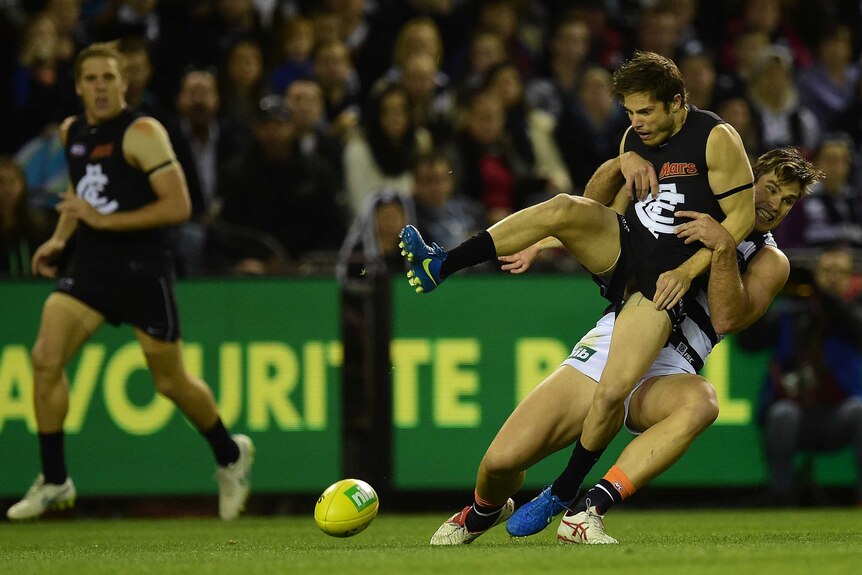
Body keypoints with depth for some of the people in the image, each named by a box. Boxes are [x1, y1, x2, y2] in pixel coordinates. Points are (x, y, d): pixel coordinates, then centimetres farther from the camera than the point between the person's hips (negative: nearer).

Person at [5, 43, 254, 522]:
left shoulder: (142, 133, -14)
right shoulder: (72, 132, 7)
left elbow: (179, 206, -20)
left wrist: (106, 221, -22)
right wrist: (60, 238, 10)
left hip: (143, 271, -6)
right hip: (90, 267, 6)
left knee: (172, 383, 7)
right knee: (45, 357, -13)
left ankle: (231, 456, 34)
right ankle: (54, 481, -3)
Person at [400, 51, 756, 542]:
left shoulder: (716, 138, -10)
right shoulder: (636, 137, 9)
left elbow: (742, 215, -10)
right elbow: (599, 198, 17)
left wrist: (687, 272, -15)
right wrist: (620, 165, -5)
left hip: (663, 280, -5)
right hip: (622, 247, 5)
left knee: (613, 392, -21)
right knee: (564, 209, -27)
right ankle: (439, 266, -29)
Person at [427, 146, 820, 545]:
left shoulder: (770, 262, 13)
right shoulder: (690, 209, 21)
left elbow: (727, 318, -6)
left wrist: (723, 247, -18)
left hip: (666, 370, -2)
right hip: (608, 341, 2)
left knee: (700, 402, -42)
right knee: (502, 460, -14)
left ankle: (584, 514, -38)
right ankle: (480, 514, 23)